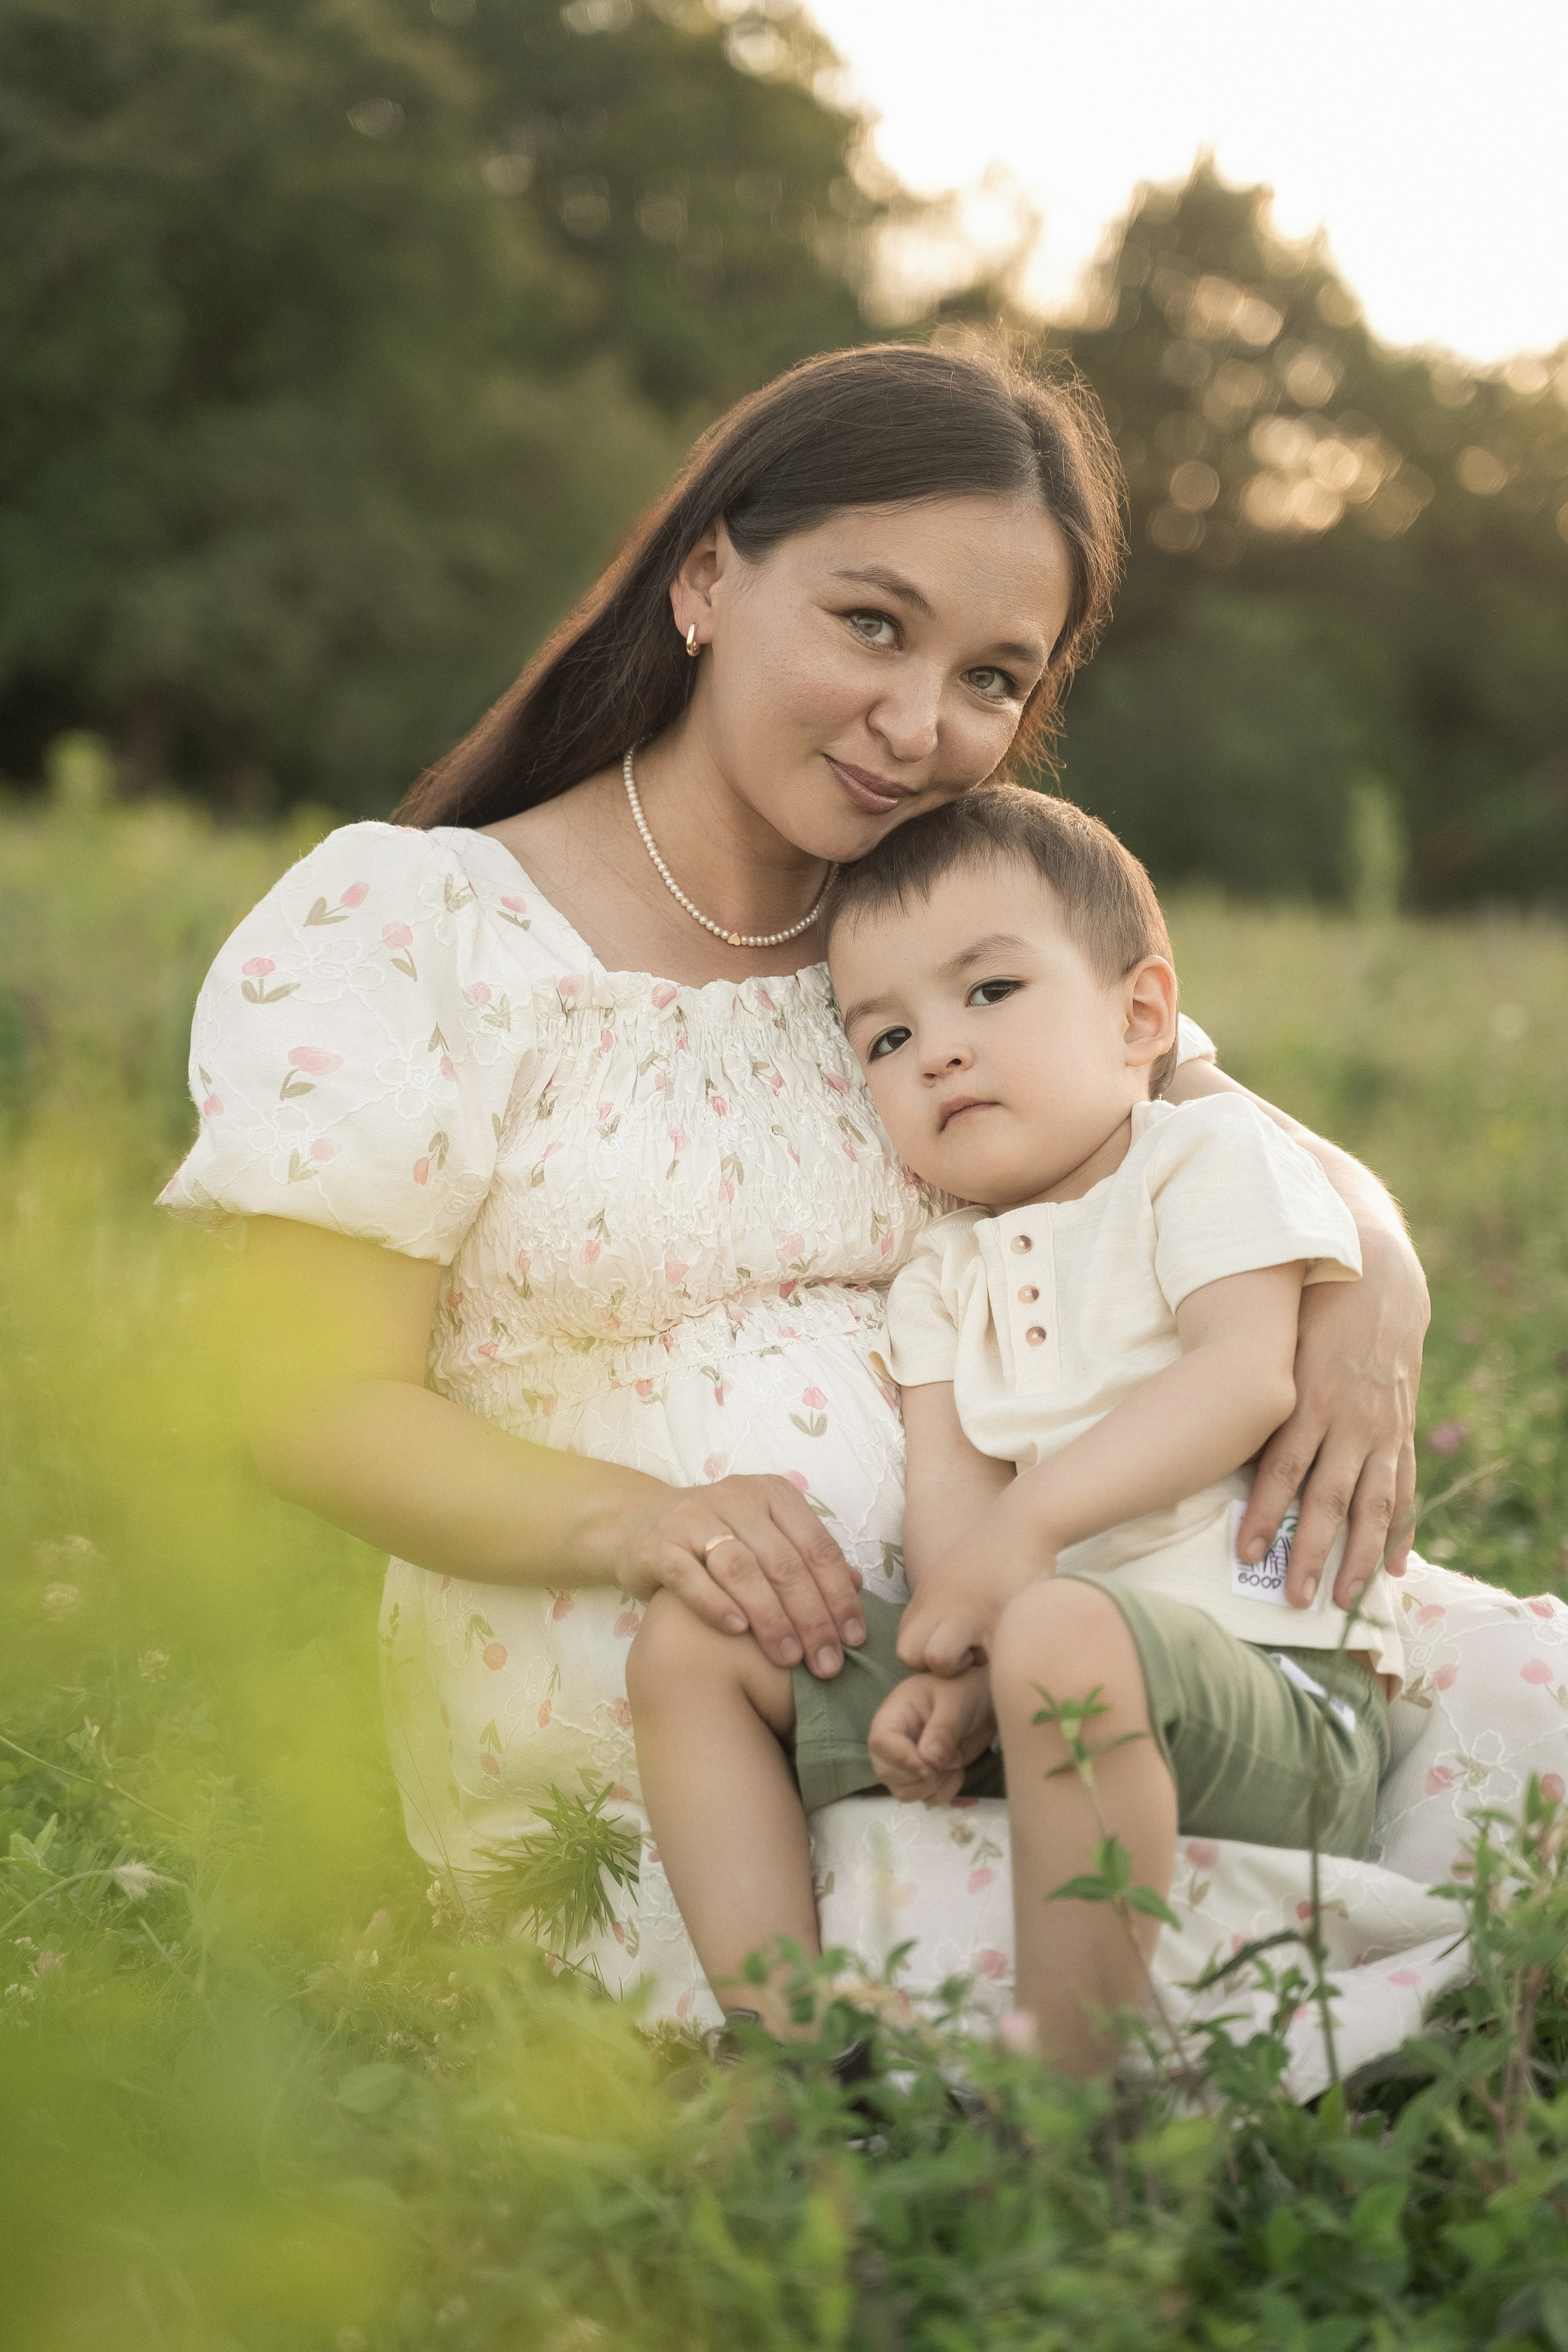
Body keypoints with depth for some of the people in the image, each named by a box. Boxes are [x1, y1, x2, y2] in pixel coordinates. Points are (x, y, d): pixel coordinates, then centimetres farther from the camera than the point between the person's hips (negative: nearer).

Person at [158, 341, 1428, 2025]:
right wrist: (632, 1522, -25)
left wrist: (1371, 1279, -11)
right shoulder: (406, 928, -2)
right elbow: (324, 1407, -6)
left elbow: (1288, 1159, 15)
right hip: (619, 1731, -5)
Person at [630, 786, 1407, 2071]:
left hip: (1274, 1693, -7)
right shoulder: (944, 1276, 21)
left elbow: (1246, 1374, -14)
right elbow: (950, 1484, 3)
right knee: (691, 1642, 2)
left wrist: (1031, 1521, -23)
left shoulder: (1215, 1155, 4)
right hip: (1028, 1695, 7)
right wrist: (960, 1663, -18)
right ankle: (792, 2043, -9)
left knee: (1063, 1633, -39)